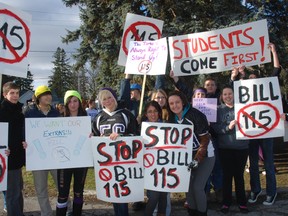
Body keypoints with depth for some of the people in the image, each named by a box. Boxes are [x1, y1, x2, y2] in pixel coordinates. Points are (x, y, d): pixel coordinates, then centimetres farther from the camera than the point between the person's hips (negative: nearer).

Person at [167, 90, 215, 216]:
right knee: (188, 186, 5)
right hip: (187, 156, 6)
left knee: (197, 187, -10)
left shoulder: (196, 115, -21)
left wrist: (197, 158, -26)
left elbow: (204, 139, -19)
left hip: (205, 155, -5)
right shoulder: (172, 119, -2)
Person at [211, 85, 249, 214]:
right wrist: (228, 127, -20)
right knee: (227, 174, 7)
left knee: (239, 174, 11)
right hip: (225, 147, 0)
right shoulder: (218, 109, 3)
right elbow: (215, 127, -7)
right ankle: (226, 202, 20)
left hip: (241, 146, 1)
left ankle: (242, 202, 24)